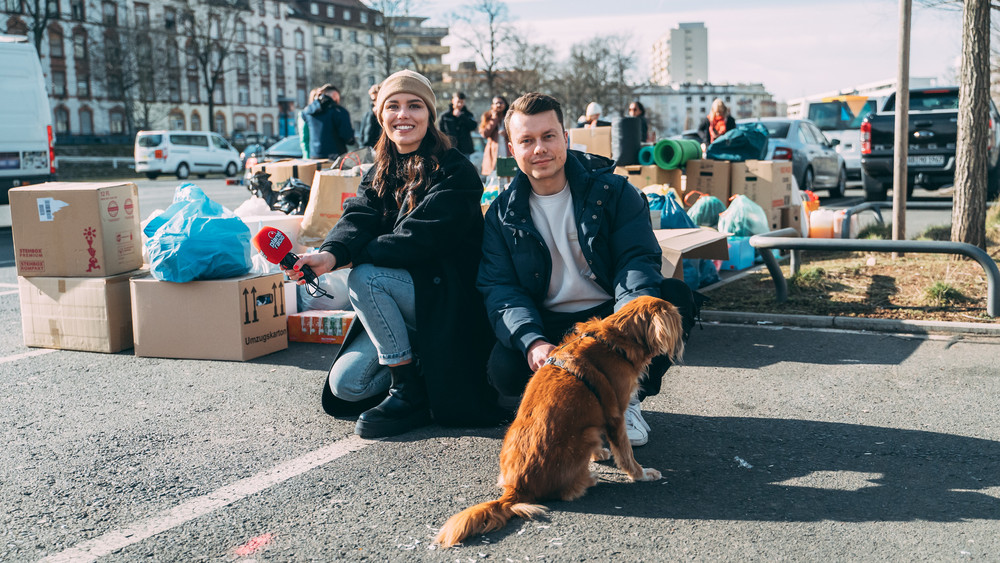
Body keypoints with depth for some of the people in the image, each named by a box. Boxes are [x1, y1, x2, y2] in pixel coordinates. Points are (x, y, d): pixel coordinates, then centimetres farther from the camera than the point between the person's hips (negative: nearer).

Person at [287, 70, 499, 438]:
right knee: (346, 384, -8)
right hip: (398, 309, 7)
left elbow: (419, 240, -22)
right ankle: (421, 367, 14)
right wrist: (331, 253, -31)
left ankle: (410, 394, -17)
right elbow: (358, 218, -9)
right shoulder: (380, 174, 11)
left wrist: (347, 255, -21)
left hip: (447, 296, -6)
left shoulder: (455, 172, -10)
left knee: (365, 277, -27)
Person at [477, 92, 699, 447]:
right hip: (546, 326, 0)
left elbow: (638, 259, -12)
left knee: (676, 297, -27)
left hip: (608, 314, 0)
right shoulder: (503, 213, 1)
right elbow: (498, 287, -7)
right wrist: (532, 341, -29)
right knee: (504, 368, -31)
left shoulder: (613, 191, -2)